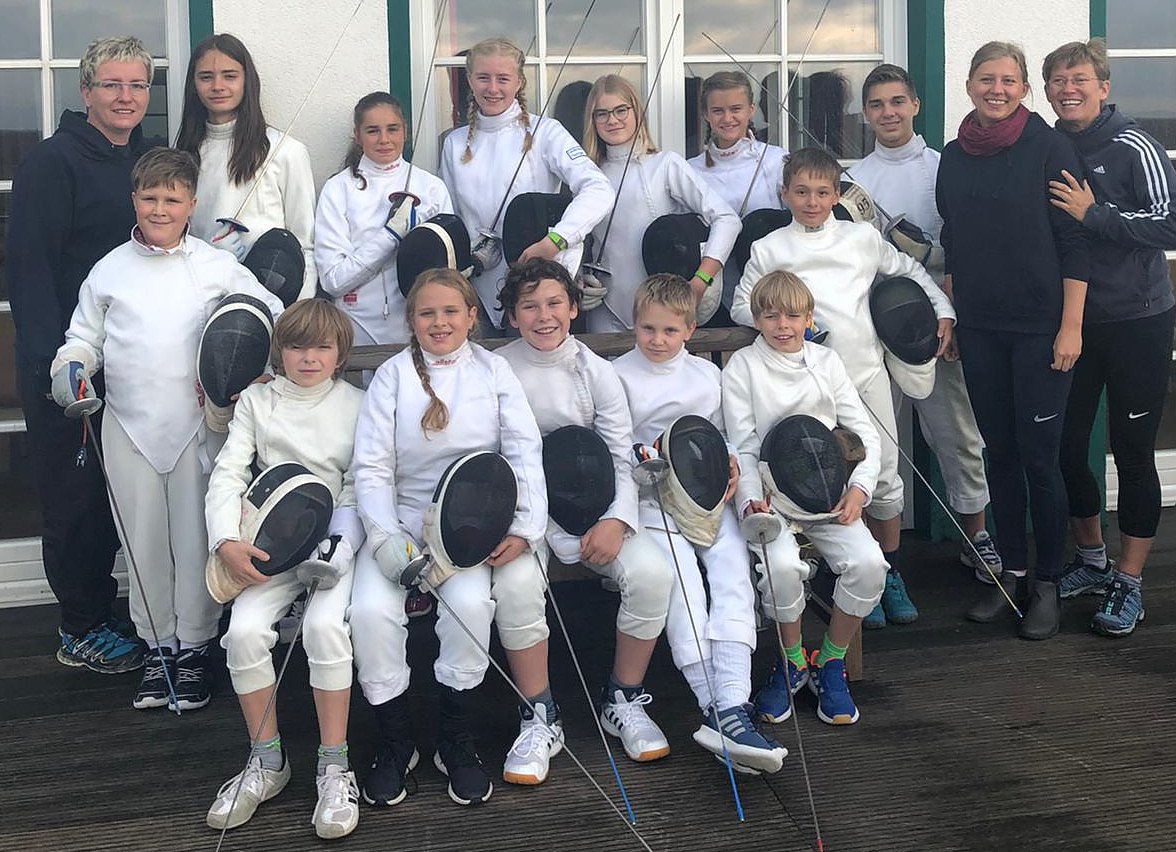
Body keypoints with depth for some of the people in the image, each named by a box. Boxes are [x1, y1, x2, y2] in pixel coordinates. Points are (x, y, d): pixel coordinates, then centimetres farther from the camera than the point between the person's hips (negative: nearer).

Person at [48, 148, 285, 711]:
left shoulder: (217, 267, 2)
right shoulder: (109, 270, 7)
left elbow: (275, 316, 5)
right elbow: (84, 336, 13)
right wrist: (72, 368, -8)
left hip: (197, 424, -1)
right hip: (128, 427, 2)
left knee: (196, 541, 3)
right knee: (144, 541, 9)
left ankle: (193, 647, 18)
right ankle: (158, 646, 23)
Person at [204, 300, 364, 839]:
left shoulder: (356, 405, 5)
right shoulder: (257, 401, 10)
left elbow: (360, 489, 0)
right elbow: (228, 476, 3)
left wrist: (336, 551, -16)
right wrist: (227, 541, -15)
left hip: (336, 542, -2)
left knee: (325, 625, -30)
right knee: (245, 629, -24)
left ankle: (334, 767, -18)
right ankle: (267, 761, -5)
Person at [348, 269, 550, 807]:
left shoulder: (493, 370, 9)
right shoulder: (393, 375, 7)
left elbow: (525, 453, 1)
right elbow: (372, 468, 1)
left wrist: (525, 529, -14)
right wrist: (385, 539, -15)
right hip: (404, 520, 0)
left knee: (470, 600, -30)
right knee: (370, 610, -25)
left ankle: (458, 745, -10)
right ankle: (394, 745, -4)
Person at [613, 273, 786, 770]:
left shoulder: (708, 375, 18)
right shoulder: (619, 375, 6)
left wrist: (729, 467, 2)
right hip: (650, 501, -3)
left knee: (734, 573, -22)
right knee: (681, 576, -28)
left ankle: (731, 708, -32)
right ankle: (715, 708, -30)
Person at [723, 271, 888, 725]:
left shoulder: (826, 361, 11)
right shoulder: (742, 368, 3)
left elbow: (864, 433, 9)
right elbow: (743, 447, -2)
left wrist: (858, 488, -7)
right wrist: (751, 499, -19)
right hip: (769, 496, -3)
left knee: (868, 561, -24)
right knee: (782, 564, -33)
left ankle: (830, 661, 1)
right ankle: (791, 661, -3)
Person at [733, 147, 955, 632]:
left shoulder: (863, 237, 9)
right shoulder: (769, 249, 5)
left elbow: (910, 270, 22)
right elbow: (741, 307, 9)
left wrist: (944, 311, 14)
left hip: (867, 372, 2)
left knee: (885, 477, 4)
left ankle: (891, 574, 20)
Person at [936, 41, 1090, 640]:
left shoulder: (1048, 148, -6)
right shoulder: (954, 157, 8)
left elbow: (1075, 242, -7)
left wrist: (1071, 326, -12)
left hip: (1039, 328, -4)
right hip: (979, 330, 5)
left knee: (1039, 457, -3)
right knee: (999, 452, 10)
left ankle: (1047, 583, 10)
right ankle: (1011, 571, 21)